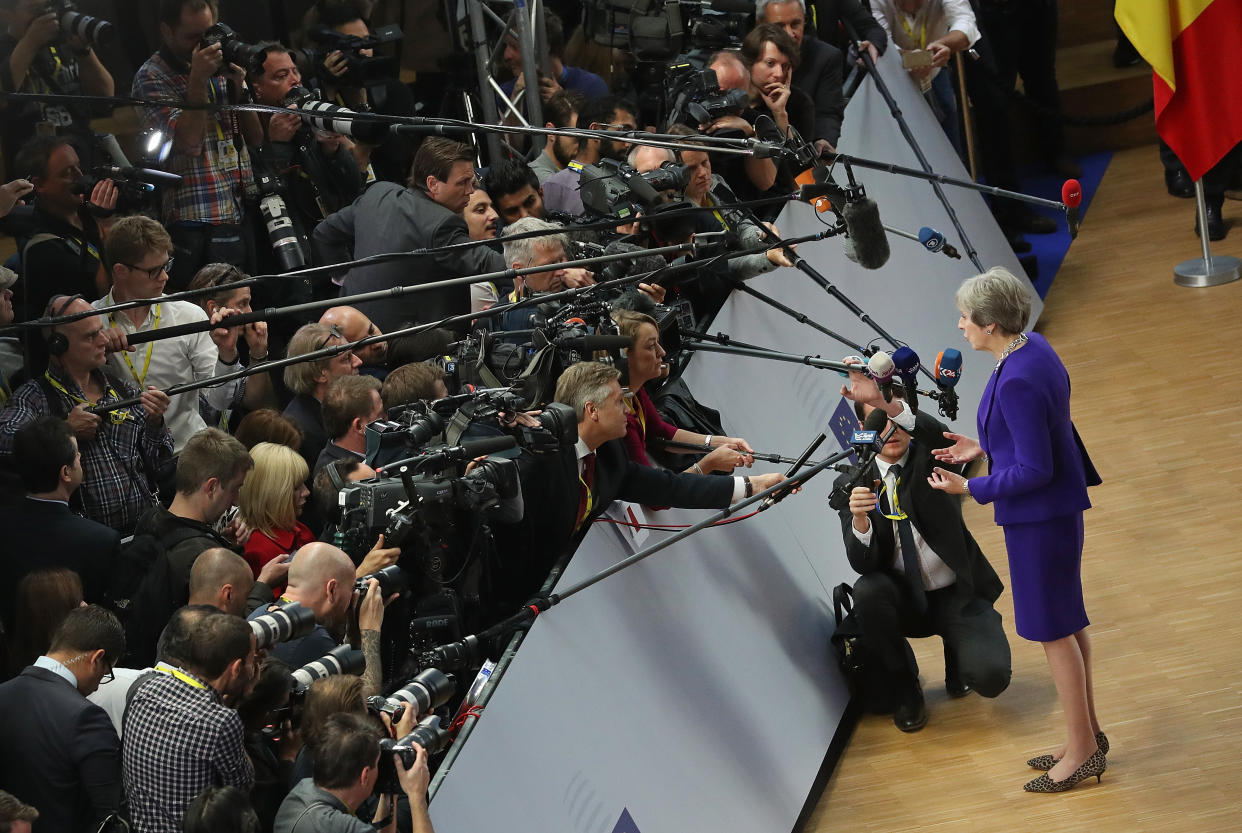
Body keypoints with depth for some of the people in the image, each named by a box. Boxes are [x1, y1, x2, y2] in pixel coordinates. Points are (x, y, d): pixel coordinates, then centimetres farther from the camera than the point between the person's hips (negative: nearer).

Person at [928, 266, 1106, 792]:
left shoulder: (1017, 382, -29)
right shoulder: (1033, 348, 2)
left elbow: (1034, 470, -25)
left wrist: (971, 488, -17)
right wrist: (983, 449, 13)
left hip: (1039, 516, -10)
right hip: (1058, 508, 10)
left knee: (1053, 629, 3)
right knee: (1067, 621, 20)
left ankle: (1082, 751, 14)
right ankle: (1088, 734, 32)